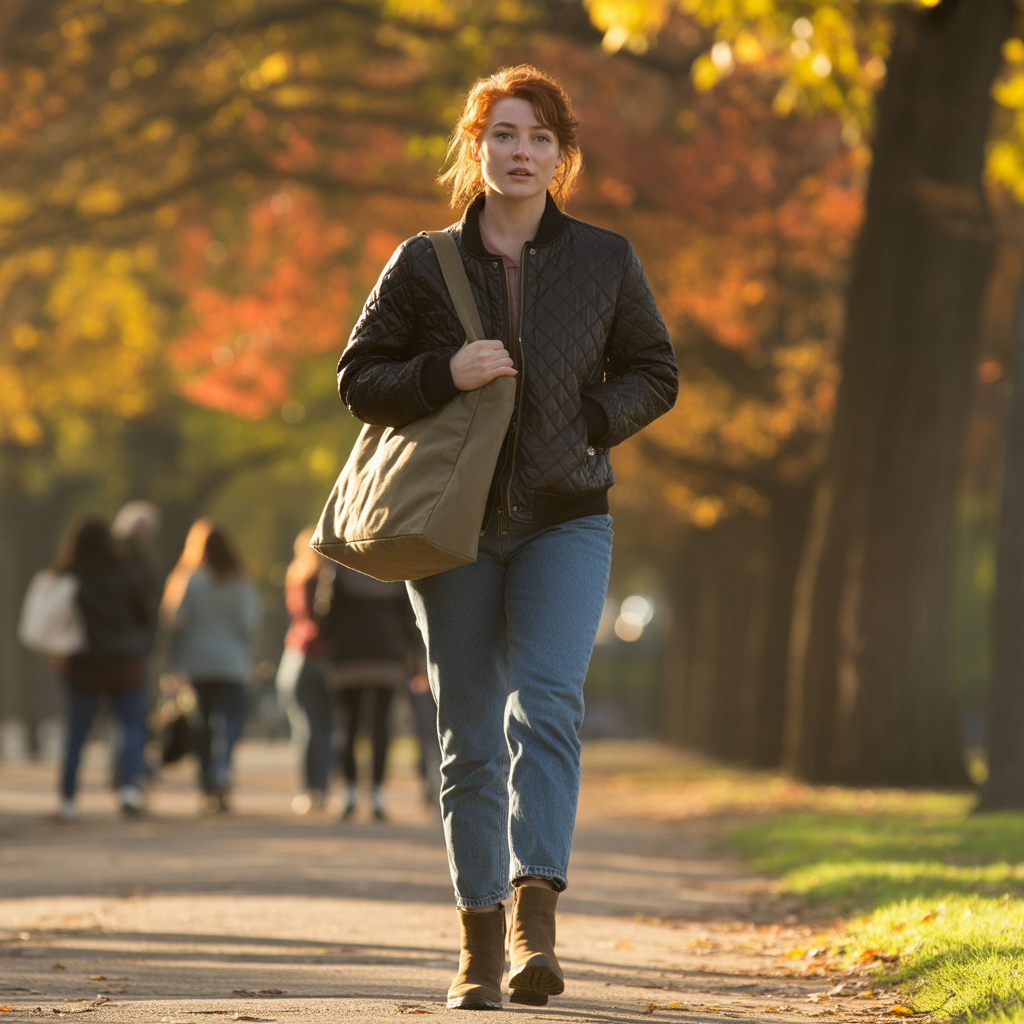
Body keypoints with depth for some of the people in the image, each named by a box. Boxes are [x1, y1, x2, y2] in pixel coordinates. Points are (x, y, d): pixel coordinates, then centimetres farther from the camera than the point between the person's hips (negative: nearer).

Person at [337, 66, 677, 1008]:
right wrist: (443, 376, -14)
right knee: (468, 740, 4)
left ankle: (536, 920, -29)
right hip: (452, 525, 1)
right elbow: (359, 379, 5)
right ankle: (480, 947, 12)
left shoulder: (605, 261, 4)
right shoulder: (424, 265, 3)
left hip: (565, 522, -1)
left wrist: (589, 422, -6)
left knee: (546, 701, -22)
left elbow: (655, 373, 13)